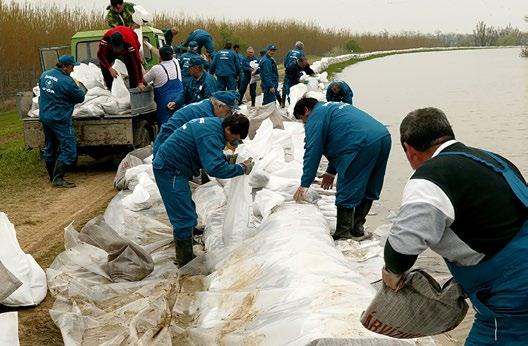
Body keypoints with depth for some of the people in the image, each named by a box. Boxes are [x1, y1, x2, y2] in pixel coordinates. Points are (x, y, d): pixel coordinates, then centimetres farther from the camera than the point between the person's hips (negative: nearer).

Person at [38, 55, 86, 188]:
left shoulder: (44, 75, 5)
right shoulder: (67, 81, -19)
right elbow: (80, 98, -9)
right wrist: (78, 88, 10)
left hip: (44, 116, 9)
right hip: (60, 119, -9)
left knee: (49, 148, 18)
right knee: (68, 149, -5)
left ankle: (52, 176, 29)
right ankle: (58, 179, -11)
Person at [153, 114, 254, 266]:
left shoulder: (215, 123, 5)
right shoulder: (211, 134, -27)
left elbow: (212, 156, 21)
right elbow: (215, 168, -36)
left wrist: (227, 160, 3)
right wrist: (241, 168, -25)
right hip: (170, 171, -11)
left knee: (187, 213, 21)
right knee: (184, 218, -7)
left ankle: (185, 259, 36)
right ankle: (186, 266, 2)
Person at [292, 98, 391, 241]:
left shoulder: (315, 117, 5)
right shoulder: (331, 107, 33)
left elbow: (313, 151, -2)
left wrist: (304, 184, 2)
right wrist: (331, 171, 37)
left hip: (363, 144, -9)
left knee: (346, 193, 2)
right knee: (368, 190, 18)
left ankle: (343, 235, 9)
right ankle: (357, 229, 26)